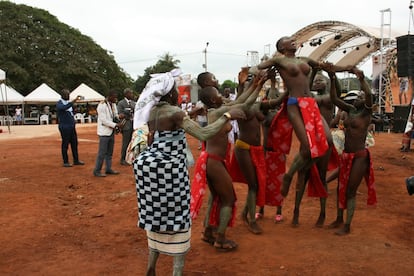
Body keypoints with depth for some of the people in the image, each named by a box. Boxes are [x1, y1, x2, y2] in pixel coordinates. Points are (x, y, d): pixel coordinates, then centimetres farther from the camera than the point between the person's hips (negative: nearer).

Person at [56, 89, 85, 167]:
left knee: (74, 143, 9)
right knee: (65, 144, -1)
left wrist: (73, 121, 13)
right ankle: (65, 162, 7)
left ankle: (76, 160, 17)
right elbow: (64, 107, -32)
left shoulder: (69, 102, 14)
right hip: (64, 127, -7)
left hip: (72, 126, 7)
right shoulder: (59, 103, -9)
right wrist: (73, 102, -43)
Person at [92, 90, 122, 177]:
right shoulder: (102, 105, -15)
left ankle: (108, 169, 24)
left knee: (109, 152, 14)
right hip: (104, 132, -8)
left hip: (111, 131, 8)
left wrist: (117, 126, -1)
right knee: (102, 153, -4)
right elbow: (103, 120, -19)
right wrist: (115, 125, -21)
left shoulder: (113, 104, 10)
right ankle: (97, 171, 4)